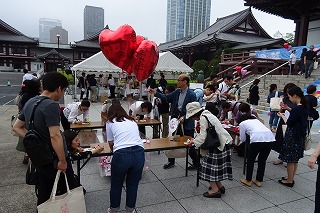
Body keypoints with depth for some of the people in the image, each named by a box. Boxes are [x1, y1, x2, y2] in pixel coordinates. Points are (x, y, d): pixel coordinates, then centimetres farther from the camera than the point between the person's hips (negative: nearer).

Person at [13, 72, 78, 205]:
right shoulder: (51, 105, -22)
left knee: (44, 194, 21)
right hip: (54, 159, -8)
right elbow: (55, 136, -27)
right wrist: (62, 160, -19)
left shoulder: (30, 102, 6)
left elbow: (17, 127, 15)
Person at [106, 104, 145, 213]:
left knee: (116, 185, 22)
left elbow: (111, 143, 19)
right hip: (139, 153, 3)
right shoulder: (132, 121, 23)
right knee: (133, 185, 22)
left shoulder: (110, 122, 14)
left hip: (121, 154, -3)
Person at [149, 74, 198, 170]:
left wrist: (184, 117, -22)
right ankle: (171, 161, 31)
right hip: (176, 119, 7)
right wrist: (155, 93, -1)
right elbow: (167, 97, 9)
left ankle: (196, 163, 24)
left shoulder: (191, 94, -15)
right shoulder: (177, 92, 5)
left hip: (187, 122, -6)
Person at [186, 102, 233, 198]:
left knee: (210, 166, 1)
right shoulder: (207, 114, 13)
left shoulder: (203, 118, -17)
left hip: (219, 144, -10)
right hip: (223, 142, 10)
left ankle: (215, 190, 9)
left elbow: (203, 137, -19)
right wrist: (196, 139, 9)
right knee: (215, 166, 18)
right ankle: (219, 186, 28)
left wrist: (194, 141, -2)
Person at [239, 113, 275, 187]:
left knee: (250, 160, 15)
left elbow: (242, 139, 23)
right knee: (262, 160, 21)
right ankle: (259, 180, 30)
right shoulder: (256, 120, 35)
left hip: (257, 139, -5)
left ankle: (248, 180, 25)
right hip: (270, 137, 5)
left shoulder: (242, 123, 21)